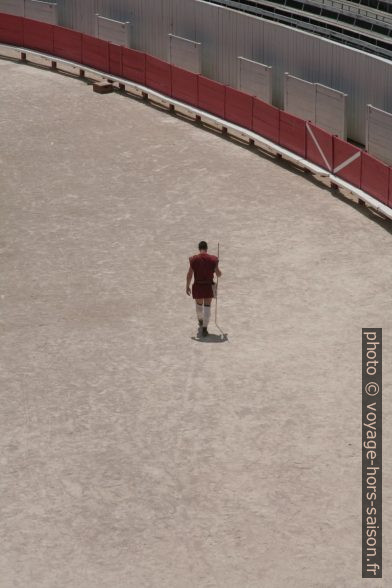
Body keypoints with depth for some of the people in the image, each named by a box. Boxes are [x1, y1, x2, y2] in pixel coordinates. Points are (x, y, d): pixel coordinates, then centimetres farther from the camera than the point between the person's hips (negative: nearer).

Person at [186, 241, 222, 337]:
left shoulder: (194, 259, -7)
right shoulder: (212, 259, -7)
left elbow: (189, 274, -6)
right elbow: (218, 274, -1)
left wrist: (187, 286, 3)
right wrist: (220, 273, 24)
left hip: (197, 286, 1)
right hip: (209, 286, -1)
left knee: (199, 304, 24)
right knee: (207, 306, 2)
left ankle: (200, 321, 49)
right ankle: (204, 328, -8)